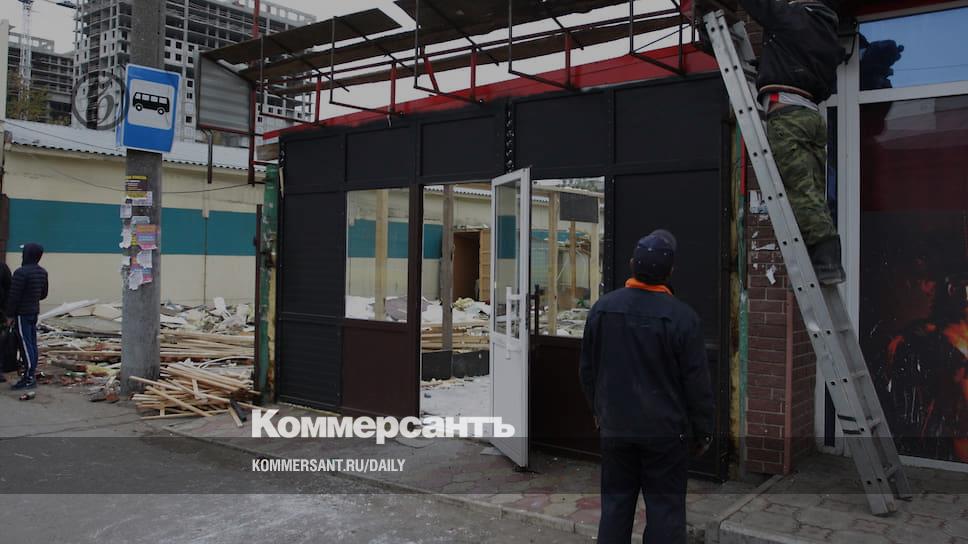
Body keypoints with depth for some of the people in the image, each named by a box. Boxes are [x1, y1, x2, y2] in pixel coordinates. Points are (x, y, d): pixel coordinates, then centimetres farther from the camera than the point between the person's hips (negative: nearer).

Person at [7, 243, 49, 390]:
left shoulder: (21, 272, -18)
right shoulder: (42, 272, 7)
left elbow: (13, 296, -15)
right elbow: (44, 294, 17)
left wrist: (10, 315, -8)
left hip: (22, 313, -8)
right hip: (34, 311, 8)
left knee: (26, 345, -6)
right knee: (32, 344, 9)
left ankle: (29, 378, -4)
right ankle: (31, 374, 13)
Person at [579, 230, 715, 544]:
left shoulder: (602, 308, -2)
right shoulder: (682, 317, -14)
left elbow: (587, 369, 7)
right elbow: (697, 382, -9)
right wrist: (703, 432, 3)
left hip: (614, 428, 4)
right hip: (665, 431, -3)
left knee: (615, 503, 14)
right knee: (665, 507, 6)